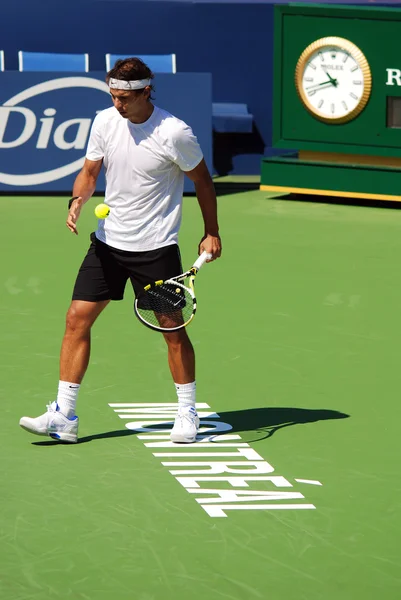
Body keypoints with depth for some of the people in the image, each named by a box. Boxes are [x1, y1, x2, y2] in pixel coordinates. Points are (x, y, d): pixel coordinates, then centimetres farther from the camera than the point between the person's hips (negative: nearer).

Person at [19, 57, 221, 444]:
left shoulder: (174, 133, -15)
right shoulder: (105, 122, -2)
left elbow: (202, 180, -2)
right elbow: (90, 171, 8)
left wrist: (212, 233, 1)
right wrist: (77, 201, -13)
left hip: (156, 247, -4)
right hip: (108, 241, 4)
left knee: (173, 328, 1)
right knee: (77, 319, -3)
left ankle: (187, 413, 19)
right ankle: (63, 416, -1)